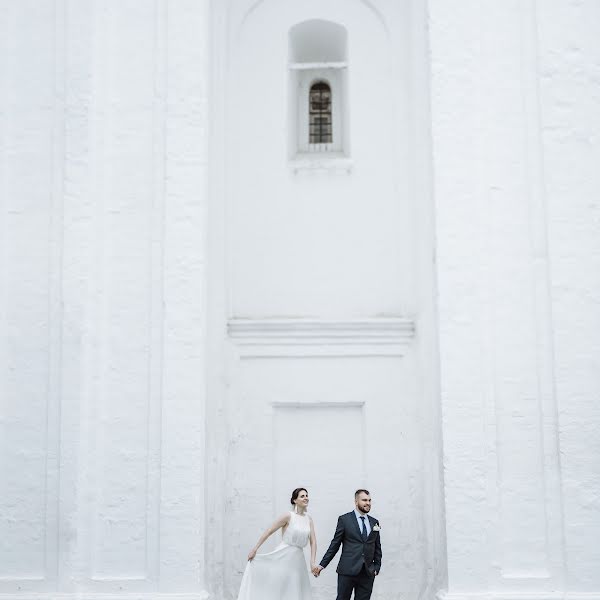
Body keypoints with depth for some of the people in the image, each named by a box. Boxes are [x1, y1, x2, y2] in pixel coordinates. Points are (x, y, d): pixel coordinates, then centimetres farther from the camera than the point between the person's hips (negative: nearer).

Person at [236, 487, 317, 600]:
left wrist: (312, 562, -8)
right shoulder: (288, 516, -9)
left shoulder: (308, 519, 6)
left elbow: (313, 541, 3)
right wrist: (254, 549, -8)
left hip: (298, 560, 5)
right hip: (283, 557, -5)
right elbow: (268, 532, -7)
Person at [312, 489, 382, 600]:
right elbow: (335, 544, 2)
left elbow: (377, 548, 15)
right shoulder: (344, 519, 1)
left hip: (368, 573, 3)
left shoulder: (374, 522, 12)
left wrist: (377, 567, 7)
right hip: (348, 570, -3)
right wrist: (322, 565, -1)